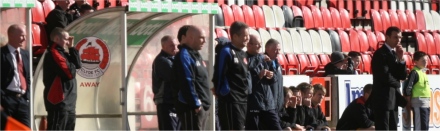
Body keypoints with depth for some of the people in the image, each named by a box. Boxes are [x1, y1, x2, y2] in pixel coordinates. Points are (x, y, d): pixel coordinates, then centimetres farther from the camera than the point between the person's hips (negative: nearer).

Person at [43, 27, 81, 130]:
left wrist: (72, 48, 6)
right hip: (59, 101, -10)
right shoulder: (54, 54, -12)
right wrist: (71, 67, 3)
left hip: (68, 102, 10)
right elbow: (70, 73, -19)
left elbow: (78, 65, 10)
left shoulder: (62, 53, 19)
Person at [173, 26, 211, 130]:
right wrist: (196, 104, -21)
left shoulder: (196, 55, 19)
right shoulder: (184, 56, -13)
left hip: (202, 107, 10)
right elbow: (187, 82, -20)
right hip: (191, 107, -10)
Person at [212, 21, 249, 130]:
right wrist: (222, 93, -12)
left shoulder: (242, 53, 16)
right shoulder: (226, 52, -11)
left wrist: (247, 91, 13)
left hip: (243, 100, 9)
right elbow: (219, 76, -13)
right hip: (230, 100, -9)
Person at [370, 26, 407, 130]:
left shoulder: (395, 54, 17)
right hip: (382, 98, -9)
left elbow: (402, 76, 10)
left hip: (393, 99, 9)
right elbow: (385, 76, -19)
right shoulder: (380, 53, -10)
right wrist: (397, 84, -1)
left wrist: (400, 59, -3)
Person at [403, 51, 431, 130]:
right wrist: (408, 102, -10)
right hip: (419, 103, -9)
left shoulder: (423, 72, 17)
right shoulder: (415, 72, -9)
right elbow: (407, 88, -14)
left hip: (426, 103, 9)